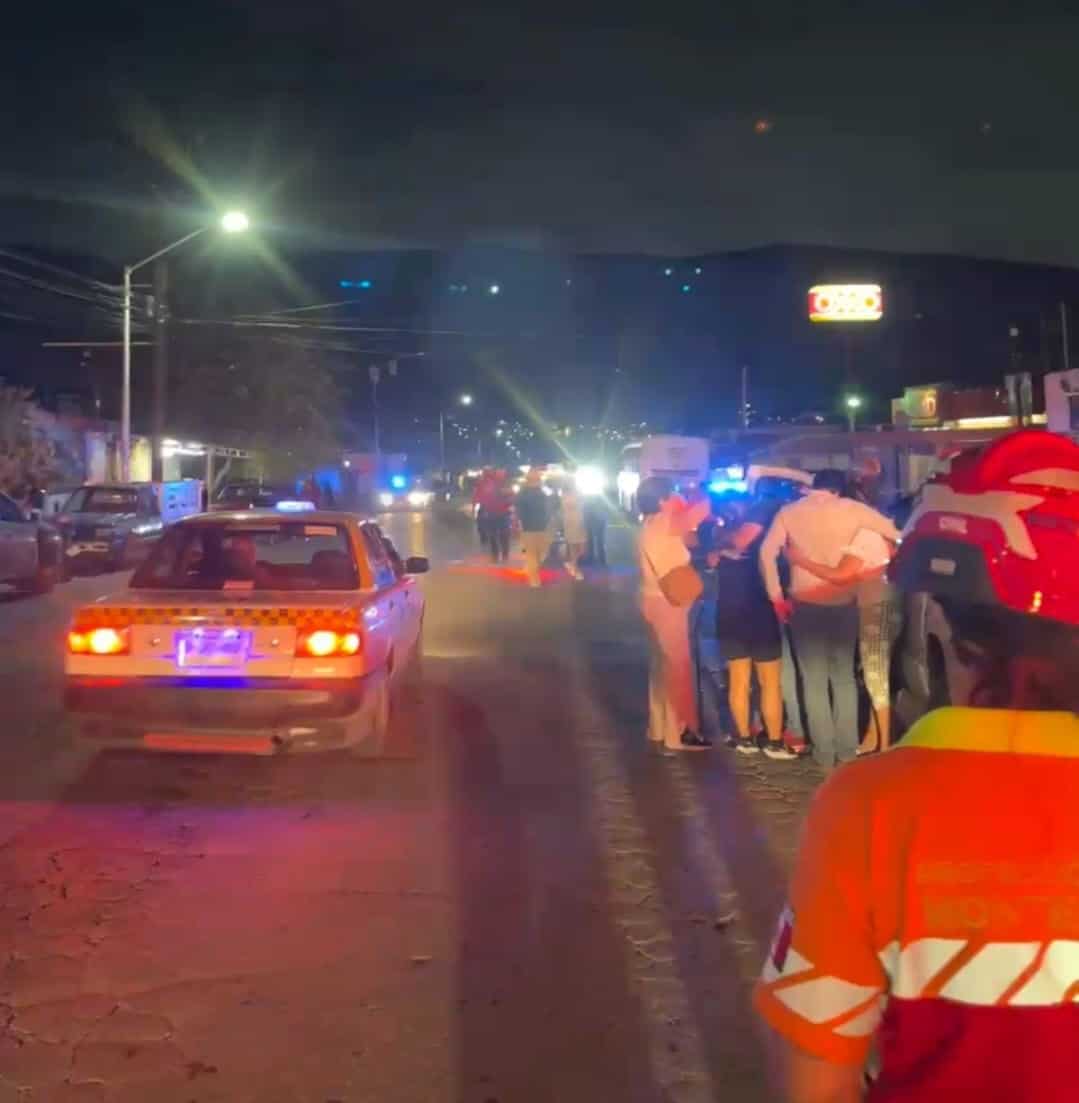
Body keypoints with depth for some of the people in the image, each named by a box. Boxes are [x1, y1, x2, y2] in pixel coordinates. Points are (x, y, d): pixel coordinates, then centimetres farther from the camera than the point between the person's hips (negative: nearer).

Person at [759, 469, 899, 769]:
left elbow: (767, 553, -5)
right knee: (844, 677, 13)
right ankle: (847, 750, 12)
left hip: (805, 604, 0)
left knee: (814, 681, 7)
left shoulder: (789, 512, 3)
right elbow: (896, 533, 1)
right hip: (843, 602, 0)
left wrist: (776, 596, -1)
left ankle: (824, 752, 6)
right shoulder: (851, 508, 1)